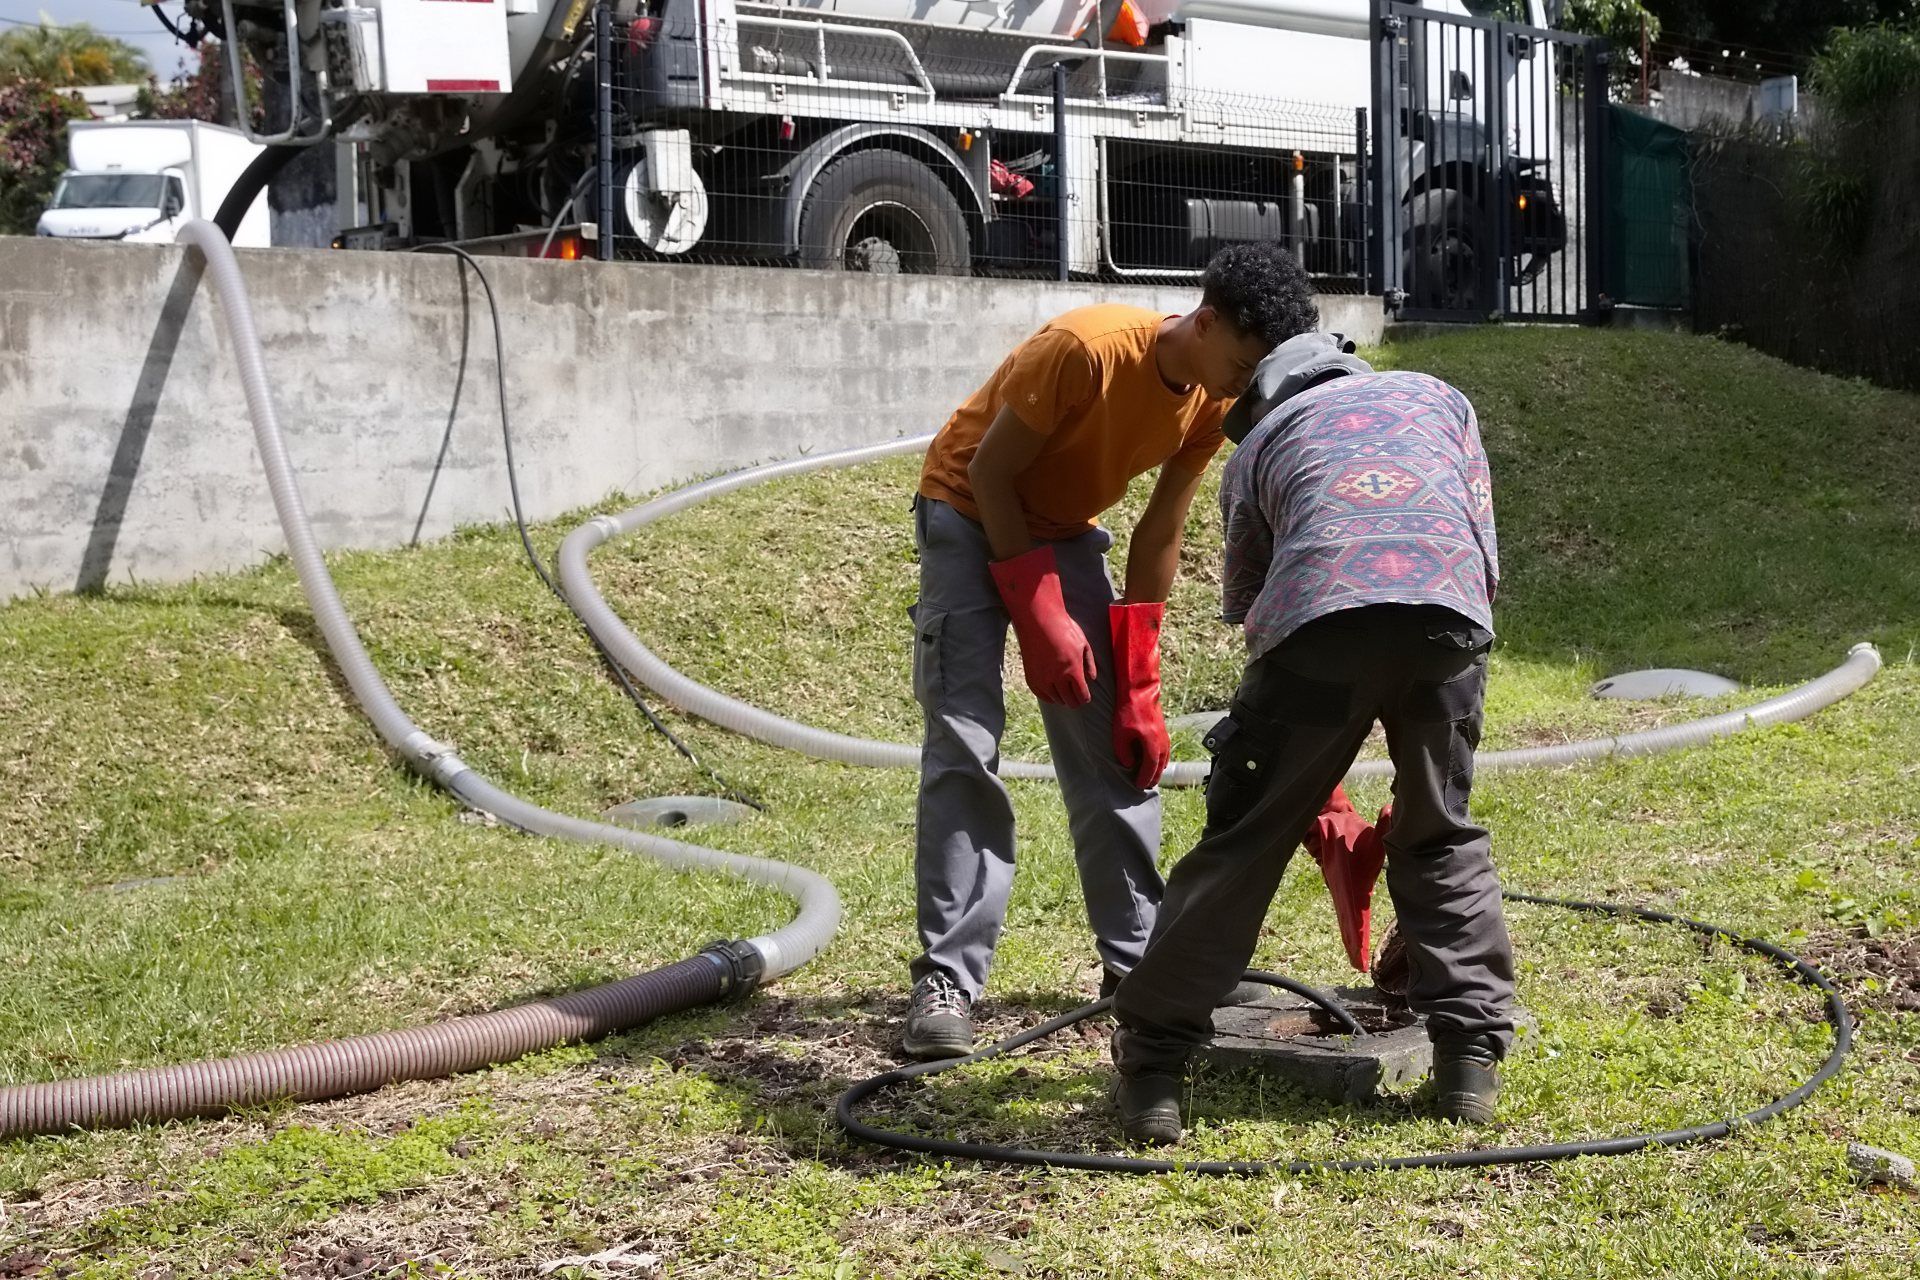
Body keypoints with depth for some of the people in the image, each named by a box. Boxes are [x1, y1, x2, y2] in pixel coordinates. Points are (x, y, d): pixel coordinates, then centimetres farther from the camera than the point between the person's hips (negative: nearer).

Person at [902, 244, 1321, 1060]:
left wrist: (1138, 681, -5)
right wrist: (1038, 610, -24)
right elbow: (990, 473, -22)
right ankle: (946, 979, -14)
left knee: (1114, 747, 1)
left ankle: (1137, 961, 9)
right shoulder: (1087, 349, -31)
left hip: (1064, 530, 6)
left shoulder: (1213, 403, -11)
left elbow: (1159, 536, -4)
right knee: (964, 743, -16)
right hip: (970, 513, -6)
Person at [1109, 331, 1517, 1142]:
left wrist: (1320, 796, 36)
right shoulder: (1436, 397, 37)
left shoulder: (1257, 444, 33)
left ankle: (1151, 1066, 12)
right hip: (1449, 613, 2)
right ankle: (1471, 1058, 18)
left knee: (1244, 842, 9)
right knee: (1440, 838, 21)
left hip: (1321, 613, -1)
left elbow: (1248, 608, 30)